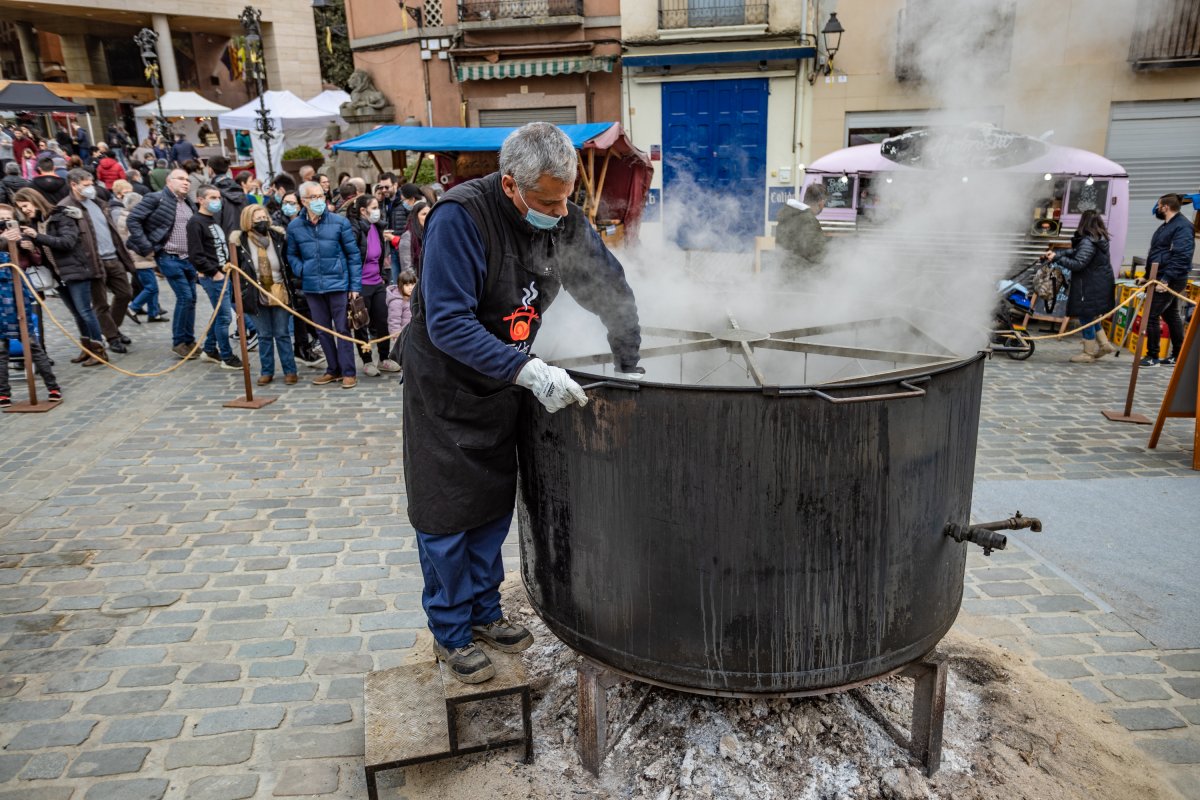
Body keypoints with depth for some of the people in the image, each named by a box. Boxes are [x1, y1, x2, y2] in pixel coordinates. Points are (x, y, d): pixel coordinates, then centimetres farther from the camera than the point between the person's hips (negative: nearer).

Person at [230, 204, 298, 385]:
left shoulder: (278, 237, -2)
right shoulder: (239, 241, -5)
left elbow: (288, 261, 7)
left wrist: (291, 282, 4)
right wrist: (241, 291, -1)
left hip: (279, 293, 0)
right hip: (257, 295, 0)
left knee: (282, 334, 5)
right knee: (264, 335, 9)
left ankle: (290, 370, 12)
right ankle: (266, 371, 18)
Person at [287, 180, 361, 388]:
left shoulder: (339, 222, -3)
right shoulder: (294, 226, 4)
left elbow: (353, 254, -1)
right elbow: (292, 255, 17)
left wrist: (355, 285, -5)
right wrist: (301, 270, -3)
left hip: (338, 284, -3)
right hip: (312, 287, 4)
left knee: (342, 329, 0)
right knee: (322, 330, 11)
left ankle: (348, 372, 6)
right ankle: (333, 369, 23)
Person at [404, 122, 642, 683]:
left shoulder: (566, 222, -8)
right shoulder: (460, 217, -27)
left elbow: (612, 292, 3)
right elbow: (448, 323, -32)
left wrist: (629, 369, -3)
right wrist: (529, 372, -39)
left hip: (504, 385, 6)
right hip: (445, 389, -5)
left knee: (495, 506, 14)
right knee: (447, 514, 2)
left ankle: (484, 613, 32)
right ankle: (451, 633, 20)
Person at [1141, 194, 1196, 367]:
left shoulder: (1182, 226, -15)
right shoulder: (1166, 226, 17)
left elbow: (1181, 256, -24)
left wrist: (1166, 278, -28)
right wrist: (1147, 276, 20)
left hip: (1170, 281, -11)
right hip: (1161, 279, 11)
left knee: (1151, 316, -11)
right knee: (1171, 316, 14)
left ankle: (1152, 357, -4)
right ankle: (1177, 356, 21)